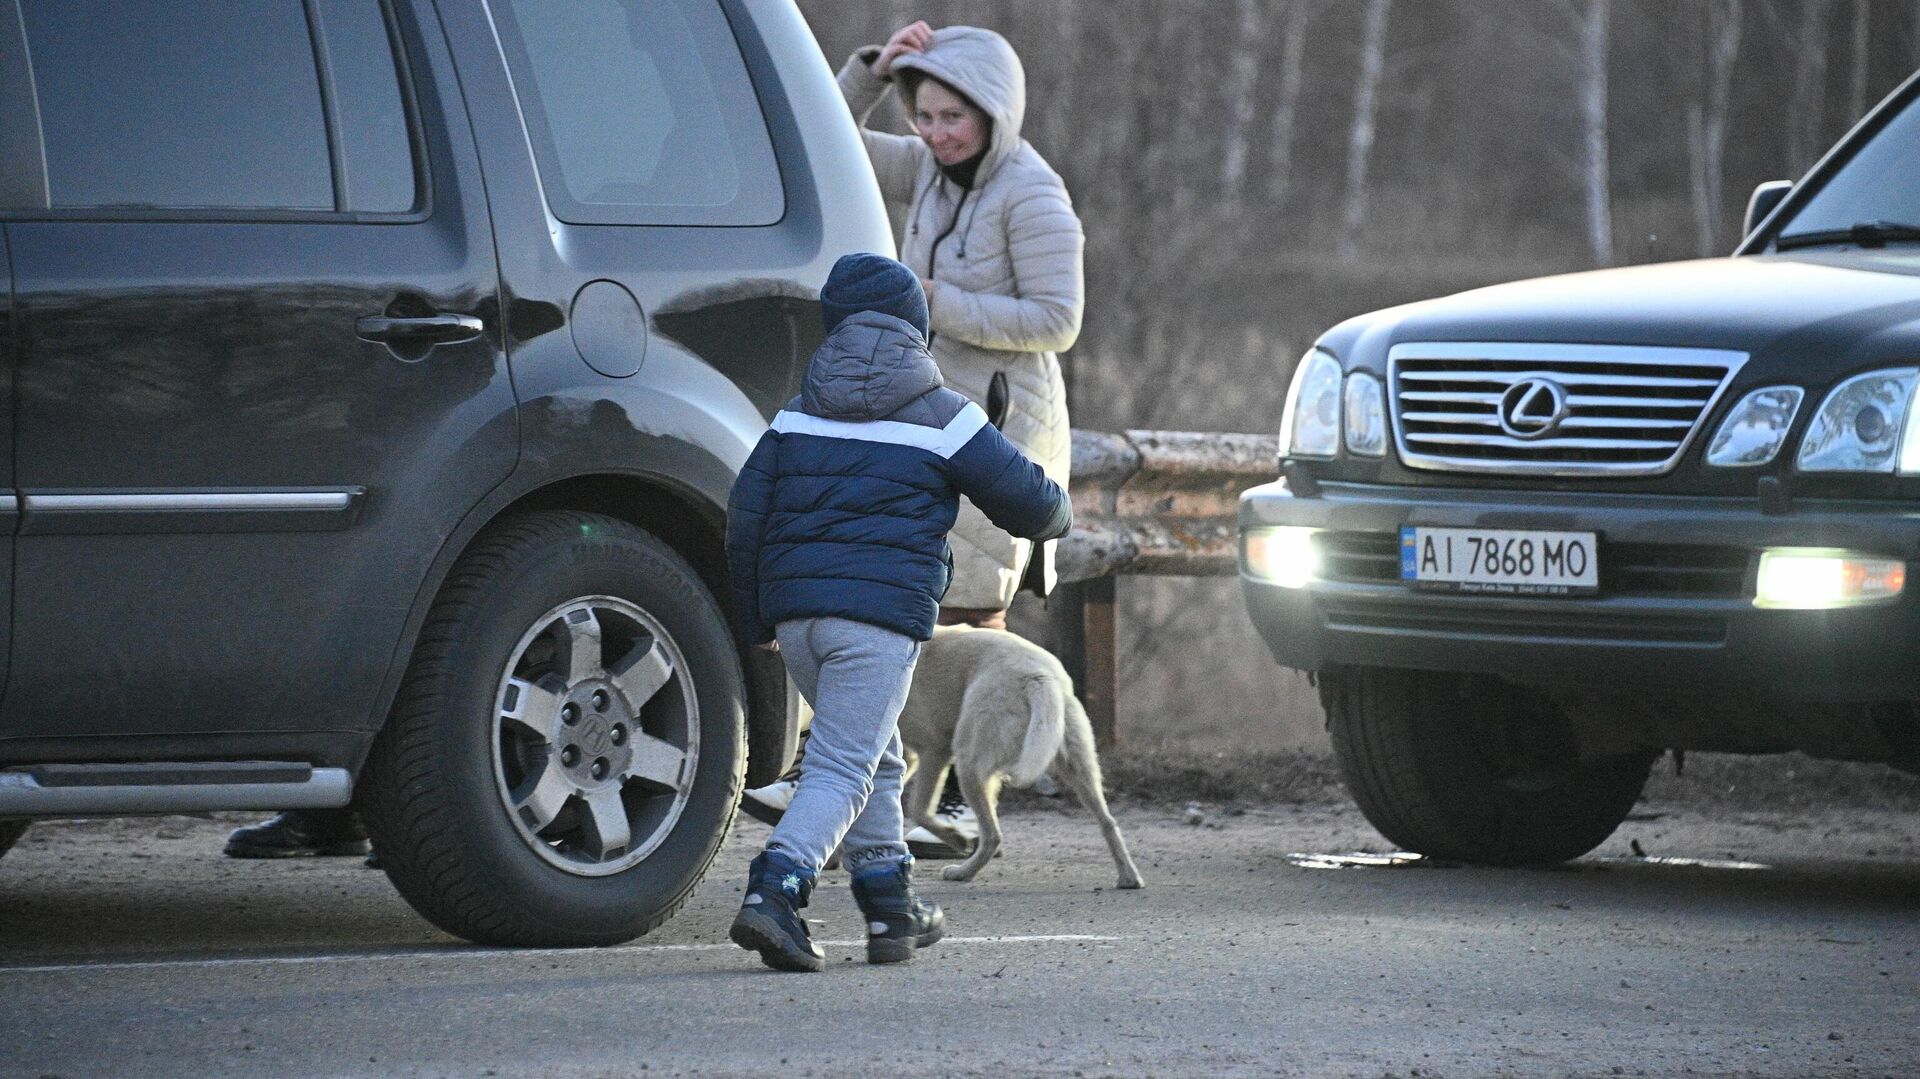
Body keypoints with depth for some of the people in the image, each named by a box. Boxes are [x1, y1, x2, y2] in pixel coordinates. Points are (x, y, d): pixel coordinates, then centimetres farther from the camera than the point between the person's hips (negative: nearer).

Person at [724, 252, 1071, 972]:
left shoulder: (797, 416, 16)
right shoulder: (941, 418, 4)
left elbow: (746, 515, 13)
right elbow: (1023, 497, 11)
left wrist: (757, 621, 22)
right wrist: (1058, 516, 35)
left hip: (795, 610, 5)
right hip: (881, 613, -5)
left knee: (874, 758, 21)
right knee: (844, 770, -8)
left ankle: (892, 912, 23)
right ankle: (774, 892, -27)